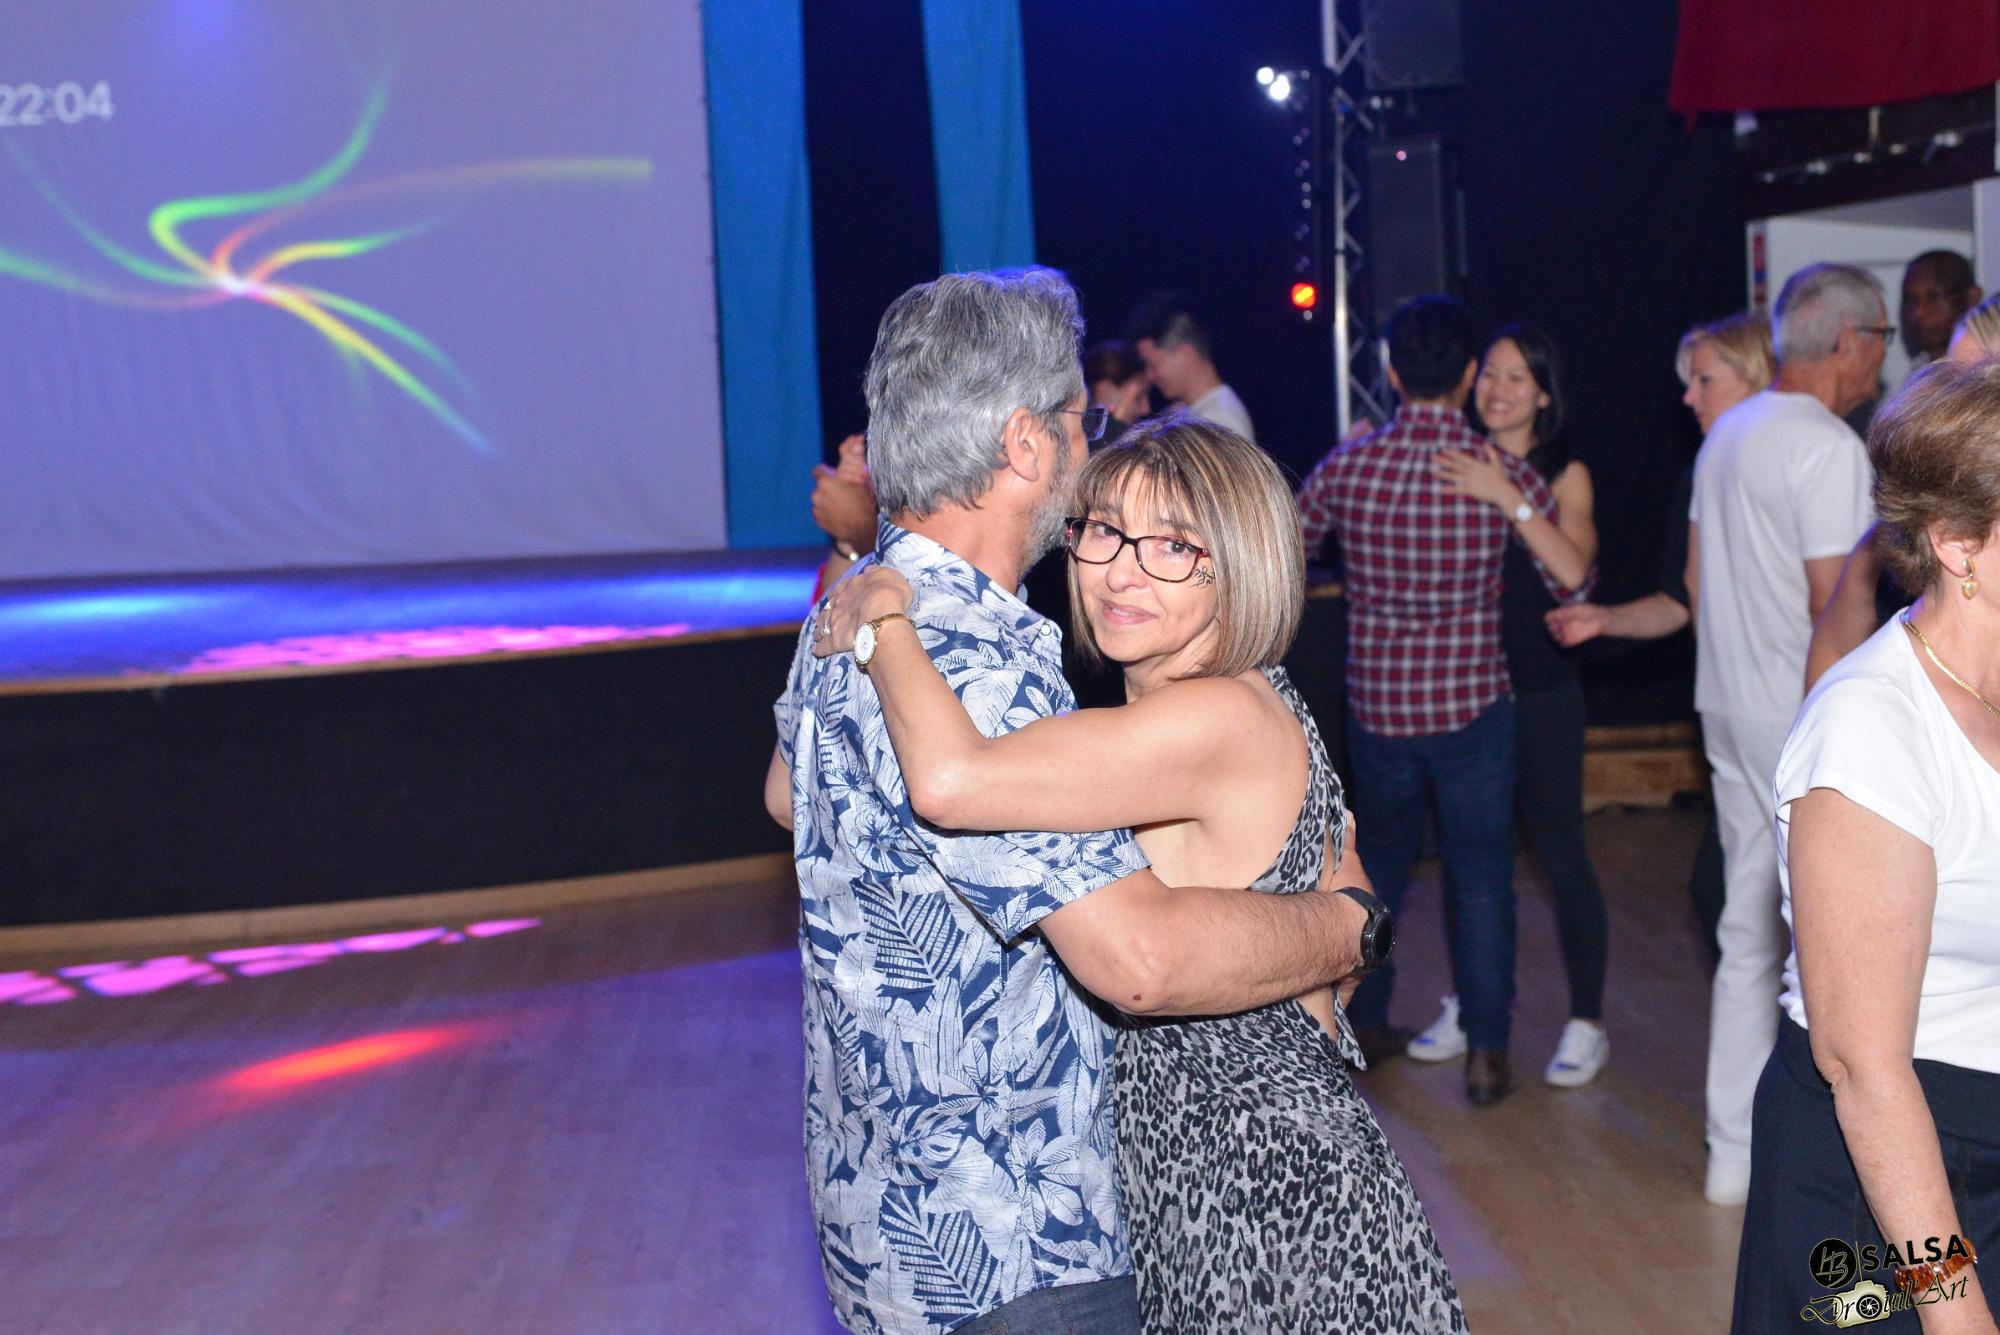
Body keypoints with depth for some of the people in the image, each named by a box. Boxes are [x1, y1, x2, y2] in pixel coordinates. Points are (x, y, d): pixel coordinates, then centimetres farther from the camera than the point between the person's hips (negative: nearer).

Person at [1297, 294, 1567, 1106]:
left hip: (1376, 703, 2)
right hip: (1472, 703, -2)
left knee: (1381, 862, 20)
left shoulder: (1347, 467, -8)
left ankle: (1363, 1025, 30)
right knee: (1480, 875, 9)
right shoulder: (1506, 475, -11)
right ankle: (1485, 1053, 13)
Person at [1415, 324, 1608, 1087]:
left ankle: (1586, 1025, 13)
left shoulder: (1564, 474, -4)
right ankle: (1469, 1005, 29)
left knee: (1560, 856, 1)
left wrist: (1507, 498, -29)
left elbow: (1573, 570, -20)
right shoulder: (1451, 468, 5)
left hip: (1539, 692, -3)